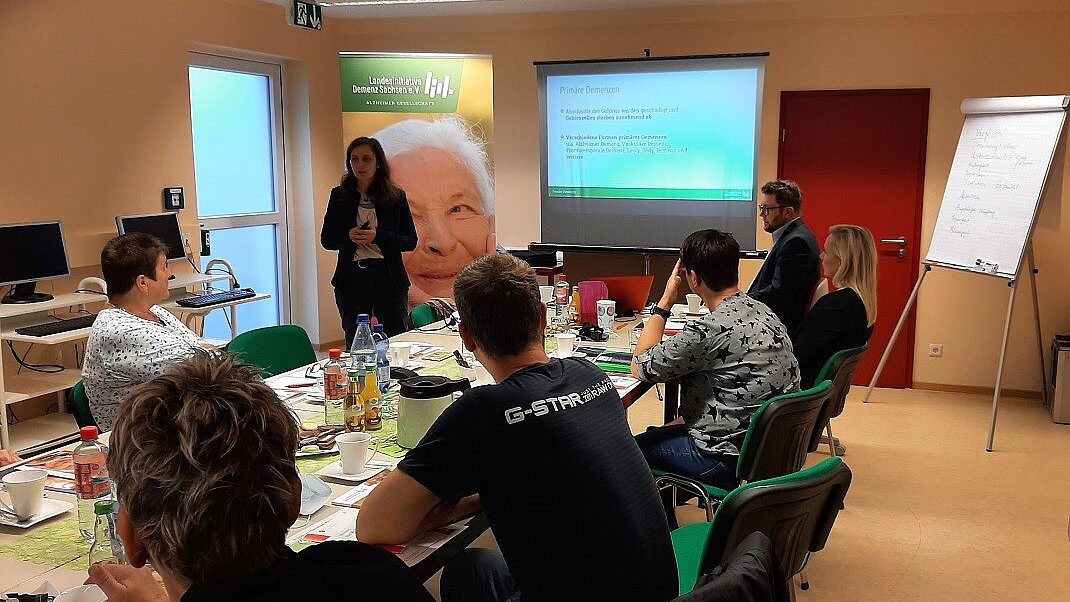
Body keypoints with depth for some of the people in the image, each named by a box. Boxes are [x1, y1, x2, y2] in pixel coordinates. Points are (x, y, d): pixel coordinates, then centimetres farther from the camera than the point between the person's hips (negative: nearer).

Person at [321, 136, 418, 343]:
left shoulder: (396, 197, 1)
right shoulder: (339, 196, 5)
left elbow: (411, 242, -1)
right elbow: (326, 240, 8)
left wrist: (378, 236, -16)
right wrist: (348, 236, -13)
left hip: (388, 278, -1)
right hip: (351, 279, 1)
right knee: (355, 343, 8)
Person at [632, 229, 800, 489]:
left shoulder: (710, 330, -27)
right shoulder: (761, 311, 1)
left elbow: (639, 367, -12)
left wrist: (665, 300, -8)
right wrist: (679, 422, 15)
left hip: (732, 460, -9)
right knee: (655, 434, 25)